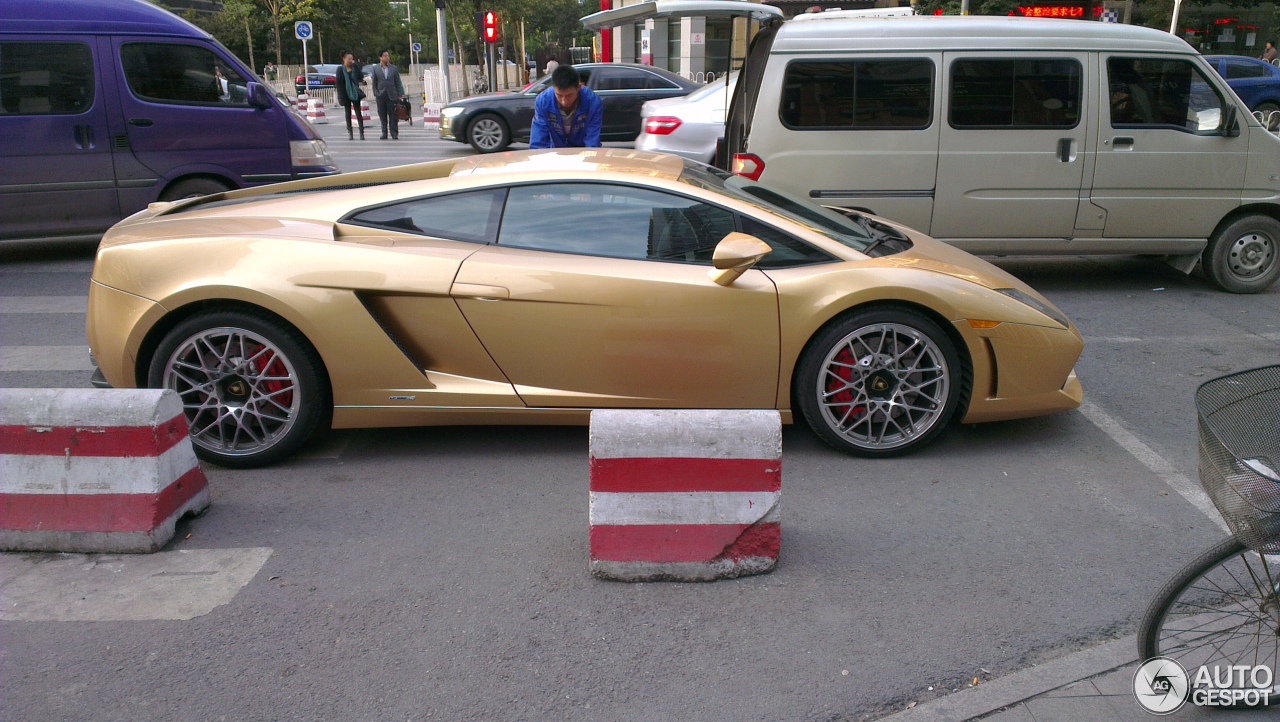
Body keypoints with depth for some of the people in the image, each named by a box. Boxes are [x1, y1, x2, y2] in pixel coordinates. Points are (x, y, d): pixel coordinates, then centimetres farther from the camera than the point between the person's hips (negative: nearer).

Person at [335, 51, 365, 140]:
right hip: (346, 94, -1)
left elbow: (361, 77, -11)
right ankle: (349, 133, 10)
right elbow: (339, 83, -5)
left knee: (358, 113, -1)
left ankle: (361, 132, -2)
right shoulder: (340, 69, -2)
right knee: (348, 114, 6)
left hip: (355, 93, 1)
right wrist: (341, 96, -11)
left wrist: (355, 65, -11)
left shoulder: (354, 68, 4)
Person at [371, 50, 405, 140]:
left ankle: (394, 134, 3)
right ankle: (384, 133, 12)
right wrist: (375, 94, 0)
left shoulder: (394, 68, 6)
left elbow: (398, 82, 7)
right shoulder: (375, 69, 4)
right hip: (381, 96, 0)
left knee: (393, 116, -1)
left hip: (392, 95, 0)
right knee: (383, 116, 5)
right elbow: (374, 83, 7)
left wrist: (399, 95, 2)